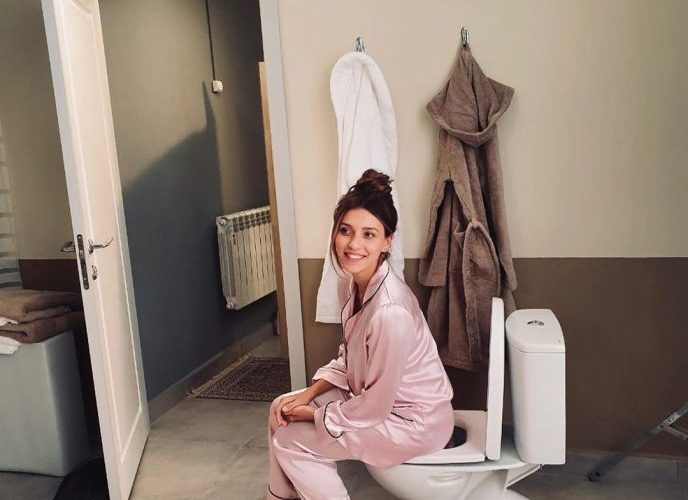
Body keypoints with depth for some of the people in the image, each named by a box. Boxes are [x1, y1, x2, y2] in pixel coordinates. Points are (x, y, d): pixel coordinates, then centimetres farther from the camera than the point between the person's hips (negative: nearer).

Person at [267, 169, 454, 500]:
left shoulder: (390, 311, -33)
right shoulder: (359, 283, -5)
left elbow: (374, 407, -24)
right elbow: (349, 359, 8)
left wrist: (314, 414, -11)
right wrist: (309, 394, -3)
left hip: (415, 422, -8)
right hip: (379, 398, 8)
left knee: (288, 440, -5)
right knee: (281, 409, 8)